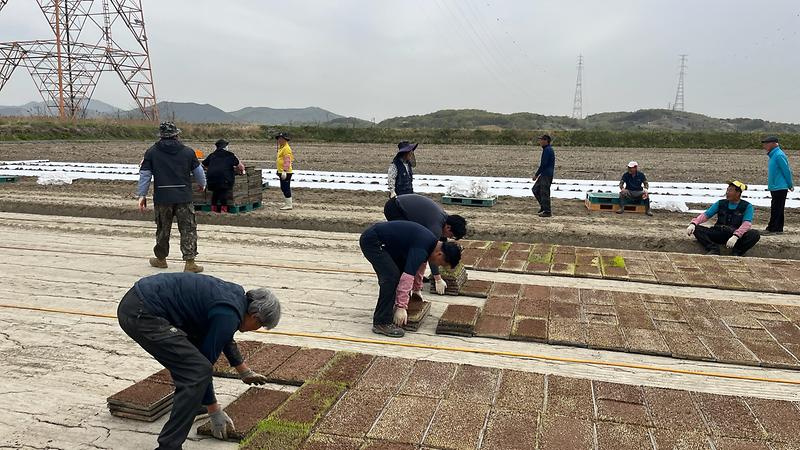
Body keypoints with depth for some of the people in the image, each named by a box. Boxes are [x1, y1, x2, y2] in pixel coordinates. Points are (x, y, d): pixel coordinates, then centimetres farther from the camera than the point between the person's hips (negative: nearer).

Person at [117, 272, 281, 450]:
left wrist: (244, 371, 47)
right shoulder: (228, 315, -12)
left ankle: (191, 403, 36)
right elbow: (202, 365, -7)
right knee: (197, 372, -12)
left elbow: (225, 338, 34)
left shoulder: (235, 294, 14)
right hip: (141, 314, -10)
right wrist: (215, 412, 4)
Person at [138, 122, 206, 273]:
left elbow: (144, 175, 2)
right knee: (188, 229, 3)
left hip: (162, 198, 1)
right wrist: (202, 184, 30)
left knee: (163, 229, 16)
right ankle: (189, 261, -2)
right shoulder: (187, 152, 0)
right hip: (184, 198, -1)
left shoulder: (151, 152, 2)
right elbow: (198, 171, 10)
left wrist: (142, 195, 7)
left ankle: (161, 259, 31)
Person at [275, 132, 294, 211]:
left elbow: (287, 161, -22)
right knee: (283, 188, 16)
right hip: (281, 171, 11)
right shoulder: (281, 148, 18)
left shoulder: (286, 148, -15)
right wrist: (279, 170, 27)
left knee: (286, 188, -8)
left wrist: (285, 171, -26)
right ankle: (286, 203, 24)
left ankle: (289, 205, -3)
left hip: (286, 172, -11)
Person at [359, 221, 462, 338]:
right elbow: (407, 277, -29)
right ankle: (381, 323, -12)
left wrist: (417, 289, 32)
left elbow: (419, 266, 23)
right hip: (371, 240, -10)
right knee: (392, 276, -19)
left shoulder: (431, 242, 6)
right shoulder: (421, 249, -24)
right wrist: (401, 307, -26)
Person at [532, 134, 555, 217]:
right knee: (535, 189, 14)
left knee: (544, 193, -4)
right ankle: (543, 206, 21)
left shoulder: (547, 150, -16)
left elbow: (543, 164, -20)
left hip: (546, 175, -10)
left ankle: (547, 211, 3)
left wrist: (536, 175, -15)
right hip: (544, 174, 10)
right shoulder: (548, 149, 16)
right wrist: (538, 174, 21)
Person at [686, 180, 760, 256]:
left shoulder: (747, 206, -2)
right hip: (719, 234, 3)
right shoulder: (720, 203, 8)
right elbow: (706, 215, 0)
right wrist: (693, 223, -21)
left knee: (755, 234, -32)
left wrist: (735, 236, -36)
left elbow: (746, 224, -17)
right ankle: (713, 249, -35)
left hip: (737, 236, -3)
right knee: (696, 228, -20)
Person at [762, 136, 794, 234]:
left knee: (775, 209, -8)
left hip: (780, 188, -10)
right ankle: (778, 228, 17)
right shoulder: (773, 155, 14)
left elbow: (786, 171, -14)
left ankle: (771, 229, -7)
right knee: (778, 209, 12)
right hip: (775, 188, 10)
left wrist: (790, 185, -8)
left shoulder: (779, 155, -16)